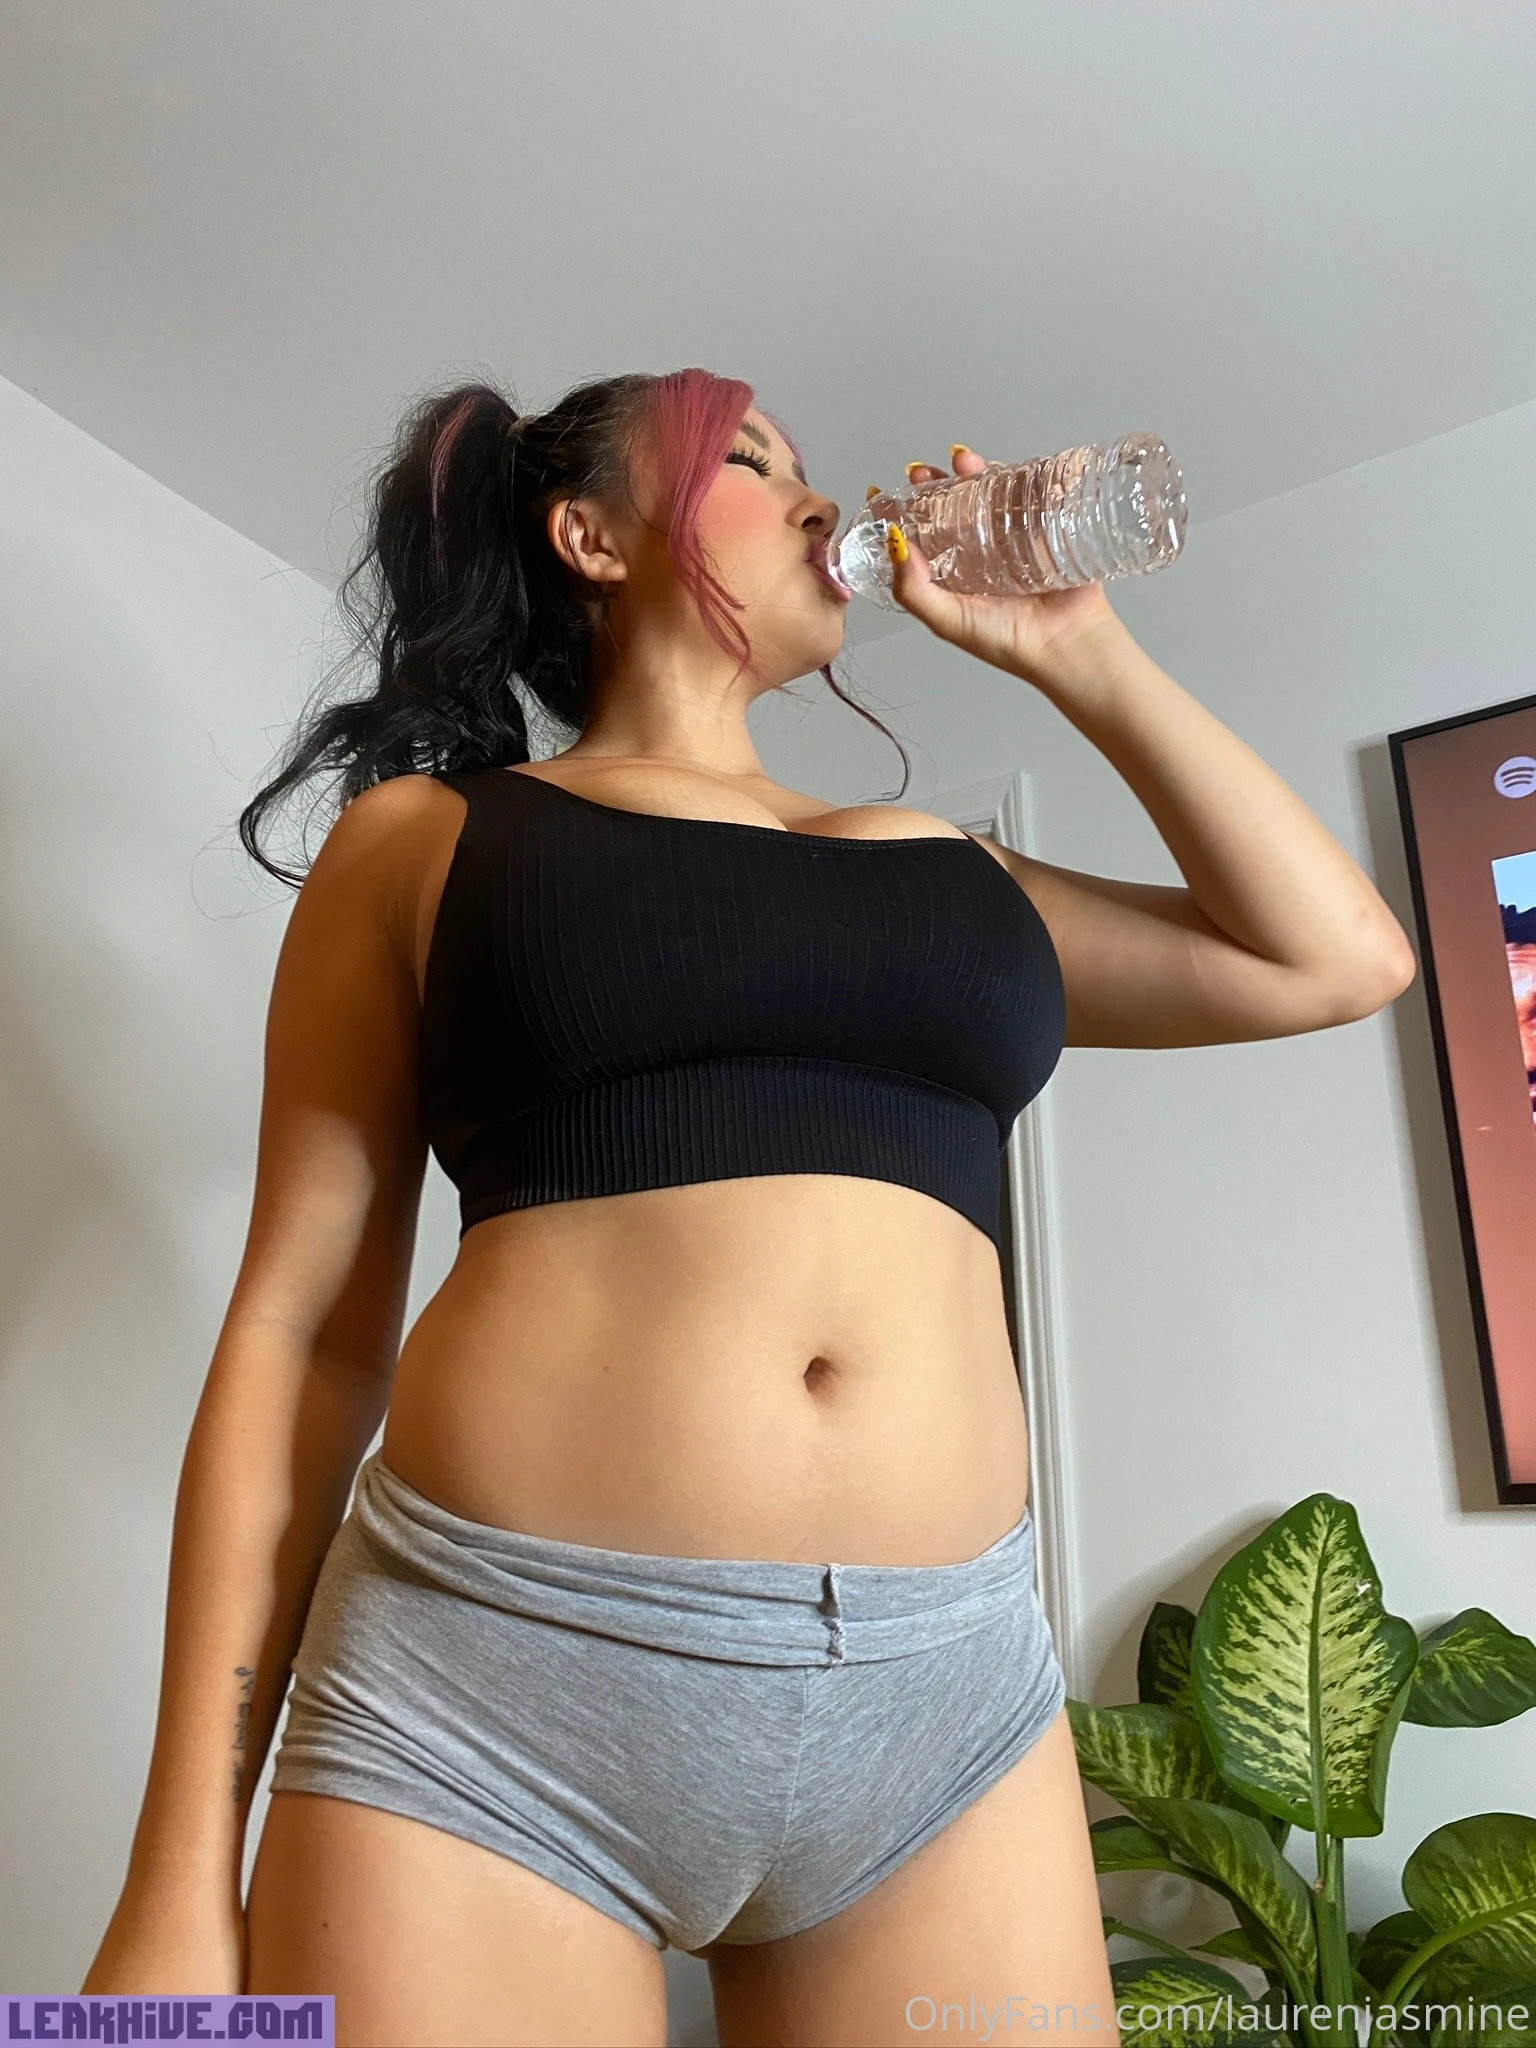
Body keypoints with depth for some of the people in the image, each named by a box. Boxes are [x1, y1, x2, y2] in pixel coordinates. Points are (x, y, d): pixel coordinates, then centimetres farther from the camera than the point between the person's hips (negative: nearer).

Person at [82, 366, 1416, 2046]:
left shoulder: (940, 866, 17)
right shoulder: (425, 834, 8)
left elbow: (1339, 960, 16)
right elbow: (301, 1328, 3)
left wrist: (1073, 655, 16)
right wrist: (182, 1872, 0)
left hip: (944, 1698, 4)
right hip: (492, 1681, -2)